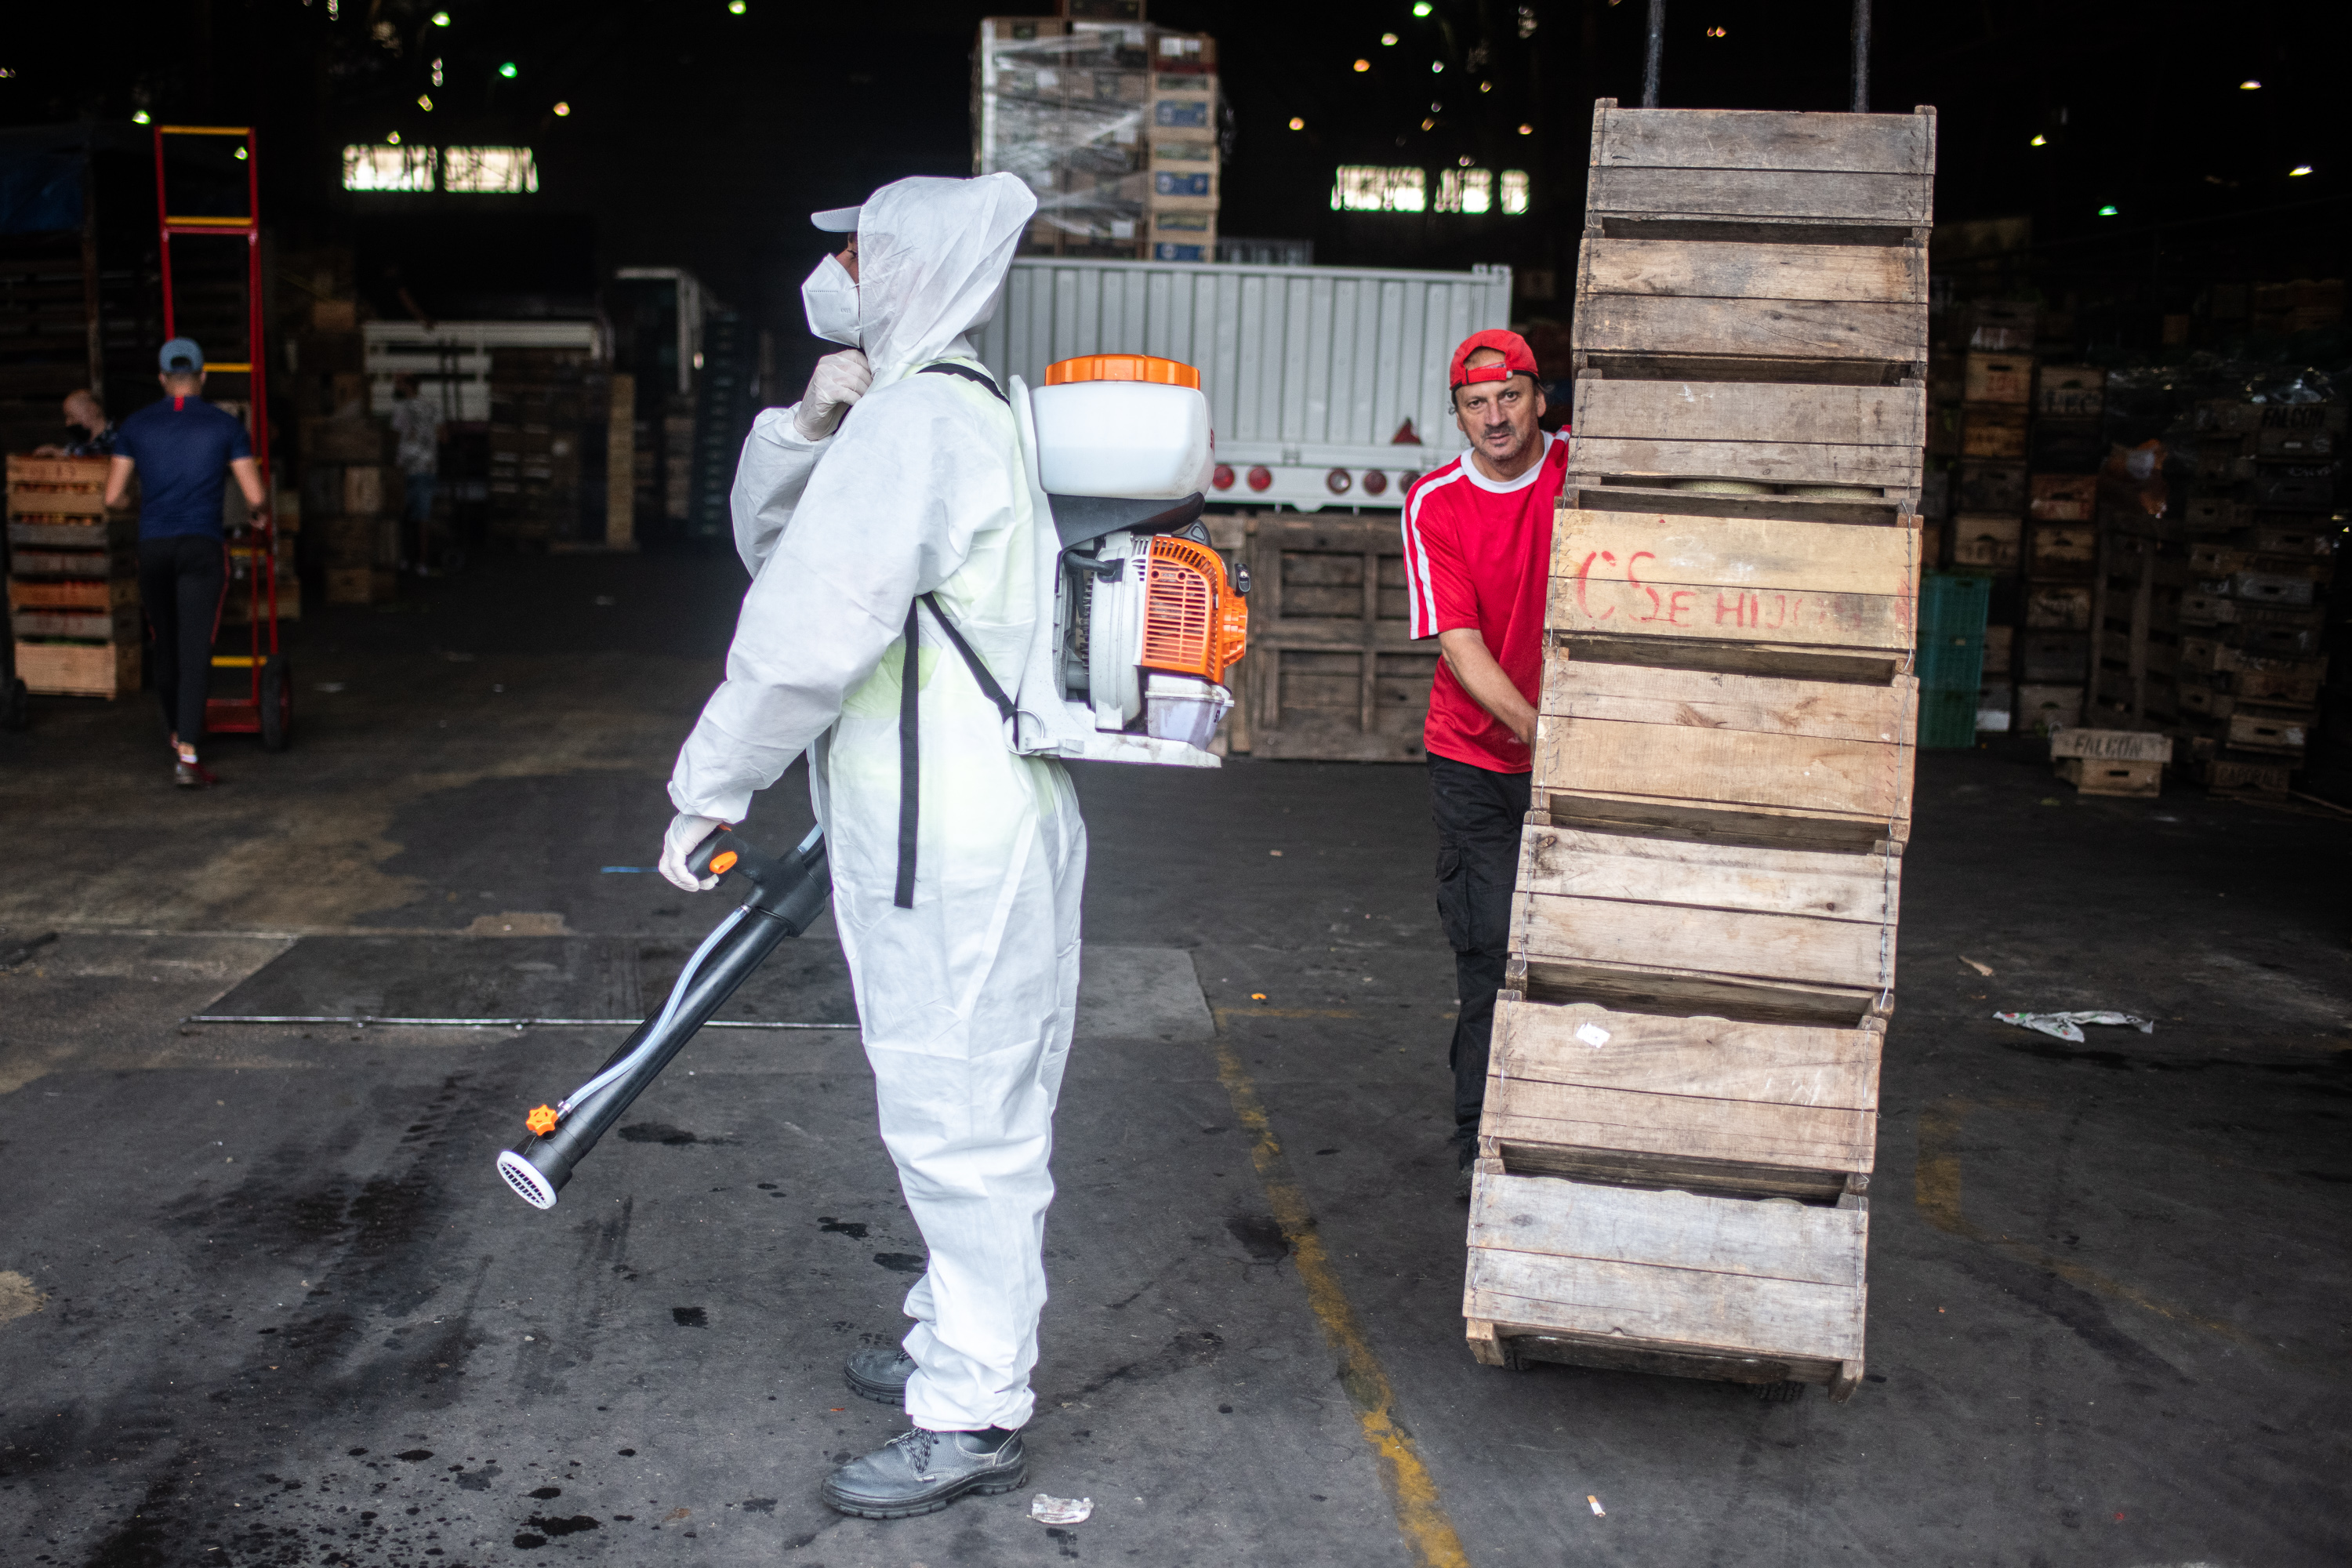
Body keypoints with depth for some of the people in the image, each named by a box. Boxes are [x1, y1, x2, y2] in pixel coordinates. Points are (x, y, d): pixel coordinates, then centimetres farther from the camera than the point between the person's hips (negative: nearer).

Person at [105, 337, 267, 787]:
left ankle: (177, 737, 34)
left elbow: (112, 497, 6)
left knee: (166, 646, 19)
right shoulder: (226, 425, 2)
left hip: (152, 547, 3)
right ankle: (187, 759, -17)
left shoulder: (137, 425, 7)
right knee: (195, 650, -8)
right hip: (202, 547, -3)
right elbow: (256, 495, -2)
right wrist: (257, 512, 23)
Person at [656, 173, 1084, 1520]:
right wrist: (804, 431, 1)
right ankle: (962, 1348, 34)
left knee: (962, 1126, -2)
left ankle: (975, 1420, 8)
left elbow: (810, 628, -22)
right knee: (973, 1119, 19)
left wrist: (712, 787, -13)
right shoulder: (951, 412, 19)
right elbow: (771, 545, 20)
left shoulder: (916, 419, -15)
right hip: (967, 834, 10)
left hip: (954, 850, -10)